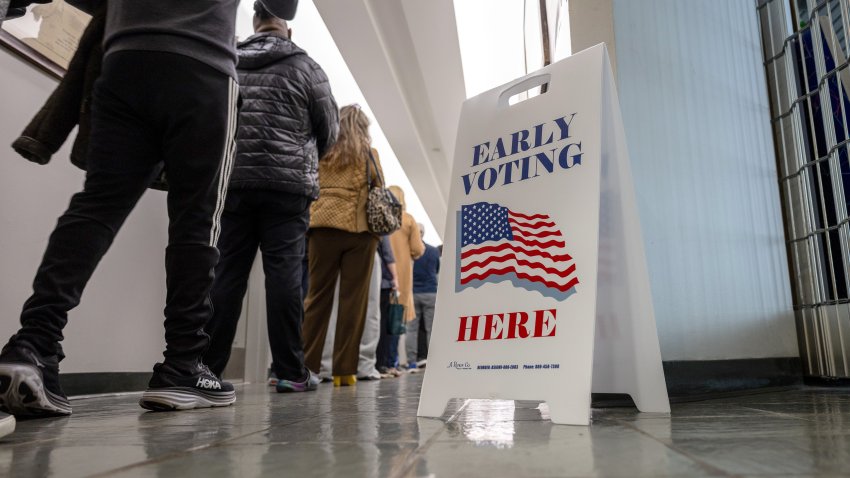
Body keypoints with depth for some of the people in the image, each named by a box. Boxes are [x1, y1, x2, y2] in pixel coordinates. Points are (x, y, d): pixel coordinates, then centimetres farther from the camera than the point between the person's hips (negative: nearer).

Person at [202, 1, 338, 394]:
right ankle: (290, 372, 0)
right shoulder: (304, 66, 4)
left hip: (231, 183, 3)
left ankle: (207, 368, 6)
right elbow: (330, 129, 8)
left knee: (225, 275, 4)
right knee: (283, 275, -3)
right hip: (286, 186, -3)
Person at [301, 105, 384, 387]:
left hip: (324, 225, 2)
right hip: (360, 229, -1)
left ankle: (304, 366, 1)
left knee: (317, 296, 4)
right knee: (353, 300, 0)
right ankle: (344, 370, 1)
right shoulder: (368, 153, 11)